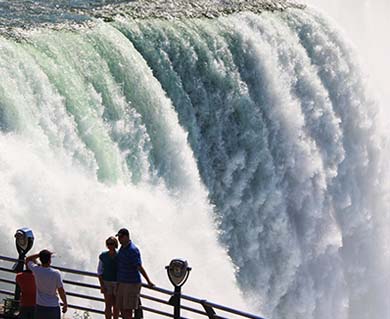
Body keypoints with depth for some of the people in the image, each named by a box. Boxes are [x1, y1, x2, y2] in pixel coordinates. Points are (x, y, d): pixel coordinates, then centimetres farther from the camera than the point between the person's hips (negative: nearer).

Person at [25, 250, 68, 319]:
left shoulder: (36, 270, -9)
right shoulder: (56, 274, -17)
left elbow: (28, 259, 13)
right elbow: (61, 291, -10)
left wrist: (40, 254, 5)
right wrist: (65, 304, 4)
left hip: (40, 306, 3)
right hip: (53, 307, -3)